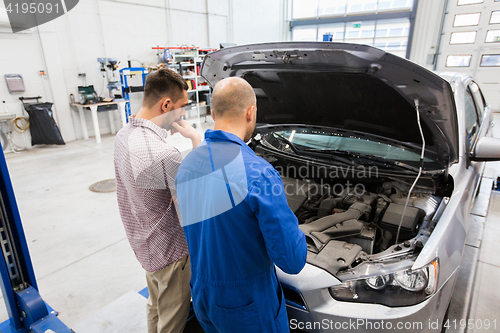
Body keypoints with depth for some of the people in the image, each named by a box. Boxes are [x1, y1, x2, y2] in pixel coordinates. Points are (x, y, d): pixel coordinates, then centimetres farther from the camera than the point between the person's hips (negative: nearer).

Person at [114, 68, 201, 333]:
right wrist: (196, 139, -19)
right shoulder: (163, 154, -34)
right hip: (170, 251, -9)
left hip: (143, 244, 9)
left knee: (156, 307, 31)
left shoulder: (124, 135, -3)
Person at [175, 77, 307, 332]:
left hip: (201, 295, 6)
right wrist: (292, 226, -5)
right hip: (247, 306, -5)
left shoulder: (185, 167, -6)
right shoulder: (259, 175, -29)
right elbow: (293, 261, -25)